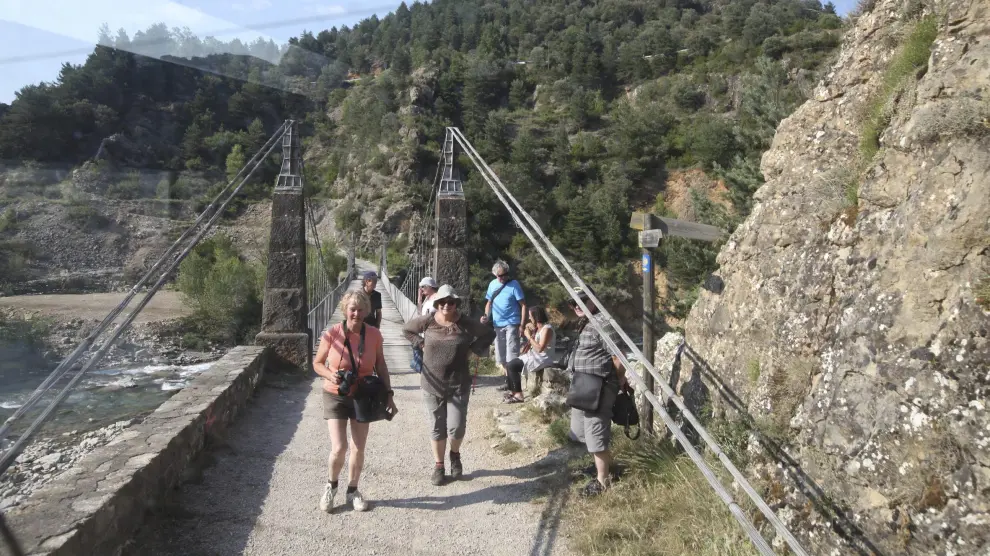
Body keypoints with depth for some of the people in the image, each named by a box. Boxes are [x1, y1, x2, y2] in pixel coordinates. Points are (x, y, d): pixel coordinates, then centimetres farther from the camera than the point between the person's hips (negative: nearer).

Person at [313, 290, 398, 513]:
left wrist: (388, 394, -3)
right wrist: (331, 375, -24)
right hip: (336, 396, -2)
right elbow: (317, 363, -4)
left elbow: (381, 366, 2)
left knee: (358, 448, 9)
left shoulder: (373, 335, -10)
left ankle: (352, 491, 31)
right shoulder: (332, 334, -16)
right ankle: (331, 485, 20)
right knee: (339, 448, -10)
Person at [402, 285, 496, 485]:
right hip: (432, 384, 1)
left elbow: (489, 333, 9)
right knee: (437, 427, 10)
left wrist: (474, 348, -1)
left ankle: (455, 455, 31)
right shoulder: (427, 321, -6)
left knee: (456, 427, -2)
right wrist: (421, 344, 1)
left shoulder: (466, 324, -7)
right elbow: (407, 329, 13)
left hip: (458, 385, -1)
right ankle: (439, 466, 26)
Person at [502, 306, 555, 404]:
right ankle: (512, 392, 8)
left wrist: (529, 337, -18)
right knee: (509, 365, 3)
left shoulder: (547, 329, -17)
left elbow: (540, 348, -26)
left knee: (511, 366, -19)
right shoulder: (538, 328, 13)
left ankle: (518, 395, -17)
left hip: (542, 359, -10)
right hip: (534, 356, 10)